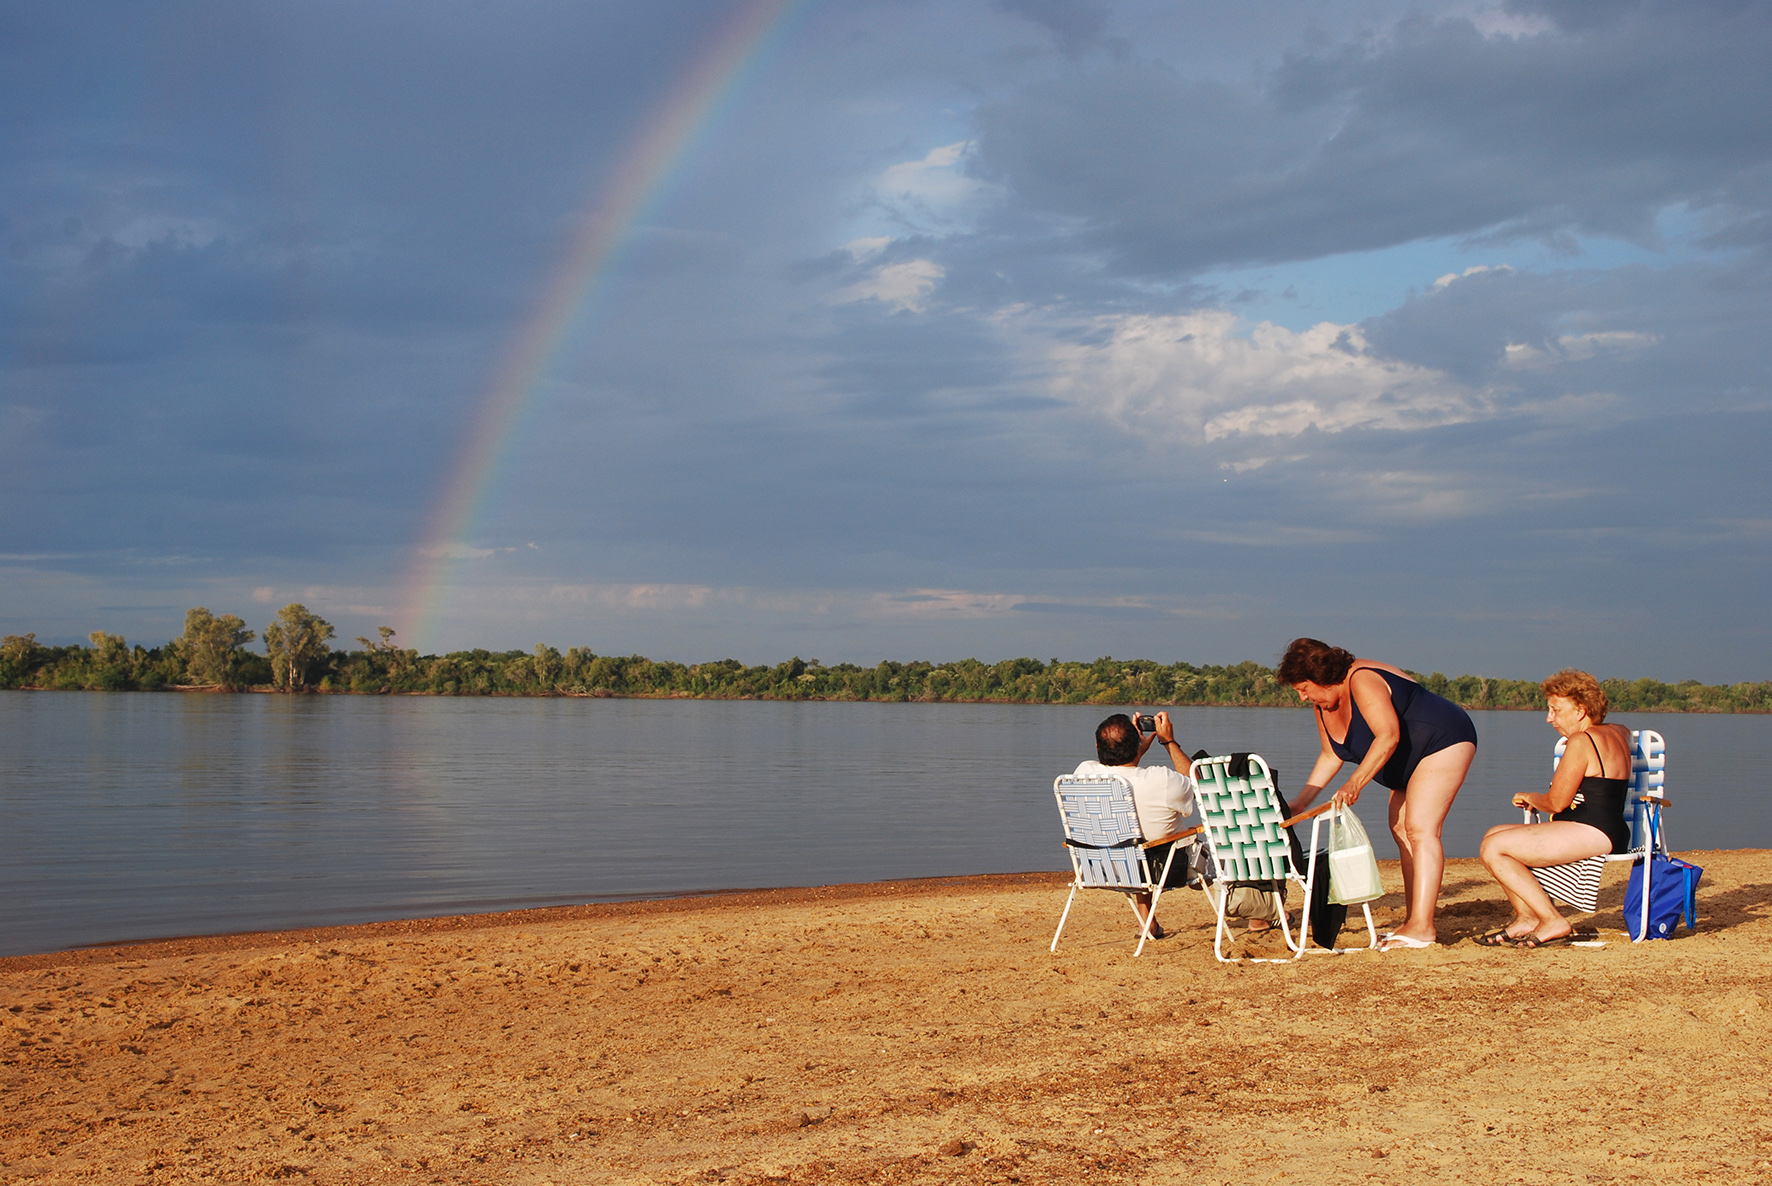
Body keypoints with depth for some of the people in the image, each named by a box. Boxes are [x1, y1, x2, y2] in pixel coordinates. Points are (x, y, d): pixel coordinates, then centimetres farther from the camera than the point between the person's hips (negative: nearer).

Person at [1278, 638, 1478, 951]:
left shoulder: (1362, 681, -25)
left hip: (1444, 741, -11)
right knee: (1400, 828, 6)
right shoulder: (1324, 706, 5)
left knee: (1419, 829, -19)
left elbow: (1388, 736, -35)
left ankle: (1422, 927, -23)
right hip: (1412, 761, 11)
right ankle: (1412, 919, 7)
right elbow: (1331, 755, 15)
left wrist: (1354, 784, -40)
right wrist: (1301, 802, 8)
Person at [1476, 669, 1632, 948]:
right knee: (1494, 836, 12)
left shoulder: (1581, 742, -12)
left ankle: (1553, 921, -14)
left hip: (1593, 833, -11)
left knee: (1493, 849, -16)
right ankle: (1527, 917, 4)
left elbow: (1556, 802, -12)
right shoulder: (1617, 733, 16)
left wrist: (1529, 797, 9)